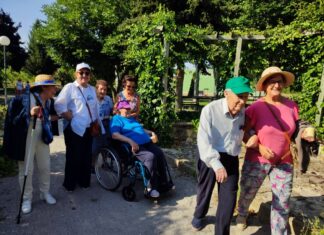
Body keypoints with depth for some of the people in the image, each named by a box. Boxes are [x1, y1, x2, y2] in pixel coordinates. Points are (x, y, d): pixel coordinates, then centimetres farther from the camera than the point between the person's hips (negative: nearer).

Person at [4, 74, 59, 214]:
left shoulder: (48, 102, 2)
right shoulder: (24, 99, -17)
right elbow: (14, 120, -18)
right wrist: (29, 114, -31)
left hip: (41, 139, 6)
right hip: (26, 140, -6)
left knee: (45, 167, 12)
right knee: (26, 170, 5)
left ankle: (45, 193, 32)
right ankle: (27, 199, 22)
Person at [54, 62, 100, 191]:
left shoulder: (92, 89, 12)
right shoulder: (69, 87, -7)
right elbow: (59, 105, -15)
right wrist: (72, 118, -15)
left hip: (88, 129, 6)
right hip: (74, 129, -6)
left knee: (86, 157, 13)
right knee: (74, 157, 3)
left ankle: (84, 181, 29)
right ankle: (69, 184, 20)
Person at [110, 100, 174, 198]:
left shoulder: (132, 118, 29)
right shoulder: (116, 119, 2)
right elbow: (115, 135, -15)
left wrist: (151, 133, 17)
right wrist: (131, 141, -26)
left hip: (146, 143, 8)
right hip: (133, 146, -8)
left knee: (160, 153, -17)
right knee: (150, 156, -31)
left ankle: (163, 182, -6)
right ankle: (152, 187, -22)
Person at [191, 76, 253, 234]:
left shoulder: (243, 112, -2)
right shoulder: (210, 110, -20)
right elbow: (203, 140, -24)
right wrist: (216, 164, -34)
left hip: (231, 159, 4)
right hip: (209, 157, -3)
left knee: (229, 197, 6)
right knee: (205, 190, 18)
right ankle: (199, 215, 50)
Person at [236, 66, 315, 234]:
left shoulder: (291, 105, -3)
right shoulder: (255, 108, -16)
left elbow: (295, 129, 11)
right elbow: (243, 133, -9)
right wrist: (259, 147, -21)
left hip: (284, 162, 3)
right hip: (257, 161, -2)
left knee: (282, 201, 9)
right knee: (247, 193, 18)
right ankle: (242, 214, 52)